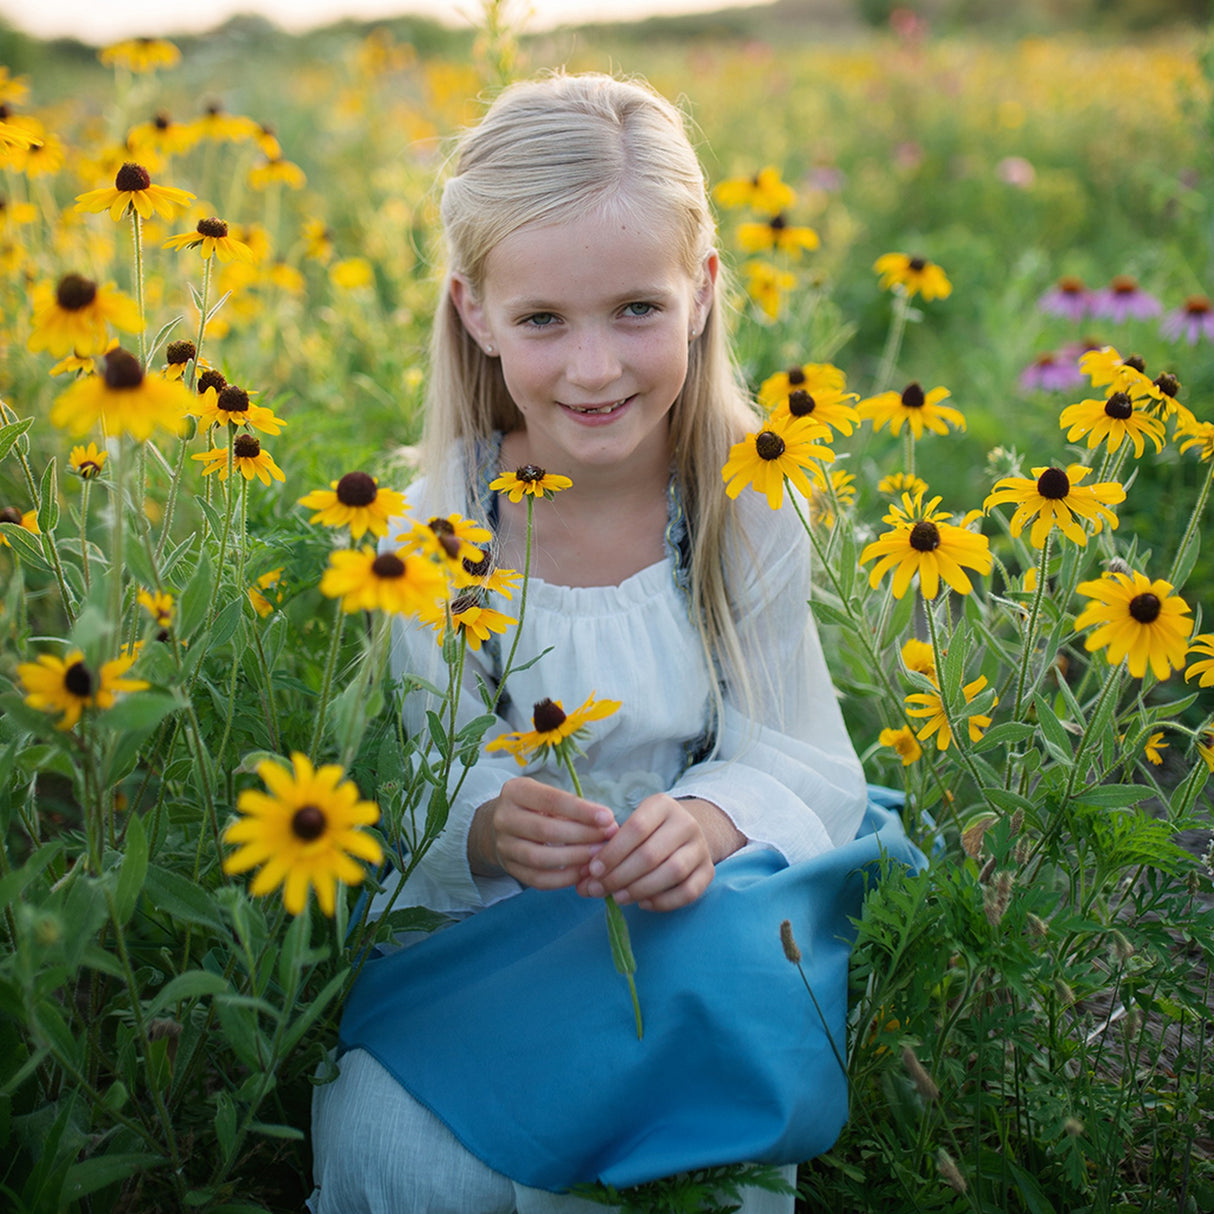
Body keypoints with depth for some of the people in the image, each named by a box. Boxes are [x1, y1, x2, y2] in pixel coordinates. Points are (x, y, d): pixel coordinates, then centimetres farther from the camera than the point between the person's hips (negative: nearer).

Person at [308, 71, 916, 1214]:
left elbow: (808, 763, -6)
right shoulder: (431, 531, -9)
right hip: (476, 946, -1)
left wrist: (711, 820, -28)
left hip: (691, 918, 1)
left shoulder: (744, 506, -7)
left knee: (726, 969, -31)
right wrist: (486, 830, -30)